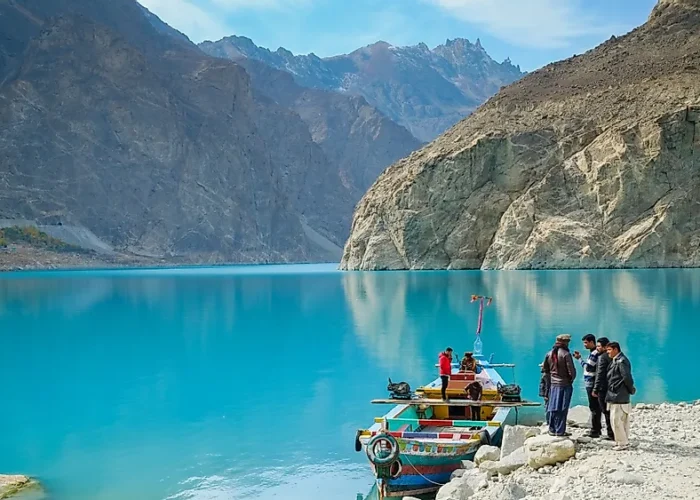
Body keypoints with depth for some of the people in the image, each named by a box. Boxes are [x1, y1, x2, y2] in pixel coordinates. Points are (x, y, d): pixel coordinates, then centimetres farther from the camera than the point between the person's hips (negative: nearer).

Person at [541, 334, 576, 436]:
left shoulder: (549, 354, 5)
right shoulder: (566, 354, -14)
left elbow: (545, 369, 13)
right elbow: (571, 370, -14)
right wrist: (571, 380, 4)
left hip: (553, 384, 6)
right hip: (564, 384, -6)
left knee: (552, 408, 11)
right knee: (562, 408, -1)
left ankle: (552, 430, 16)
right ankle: (560, 431, 0)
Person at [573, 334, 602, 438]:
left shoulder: (594, 353, -16)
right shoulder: (593, 352, 15)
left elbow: (587, 367, -20)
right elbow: (589, 366, 16)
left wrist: (579, 358, -10)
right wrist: (580, 358, 11)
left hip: (592, 384, -10)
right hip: (592, 384, 10)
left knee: (594, 407, -6)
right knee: (595, 407, 15)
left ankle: (595, 431, -3)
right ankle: (597, 428, 22)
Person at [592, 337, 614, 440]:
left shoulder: (602, 357, -14)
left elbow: (600, 375, -18)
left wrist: (595, 389, -15)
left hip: (603, 389, -8)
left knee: (607, 413, -2)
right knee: (610, 412, 13)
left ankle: (611, 434, 1)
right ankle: (613, 434, 17)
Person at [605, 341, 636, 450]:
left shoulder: (621, 361, -16)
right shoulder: (615, 361, 15)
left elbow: (627, 377, -18)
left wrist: (631, 389, -6)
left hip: (618, 396, -10)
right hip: (615, 395, 10)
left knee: (616, 419, -7)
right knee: (623, 420, 15)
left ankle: (622, 443, 0)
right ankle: (625, 441, 23)